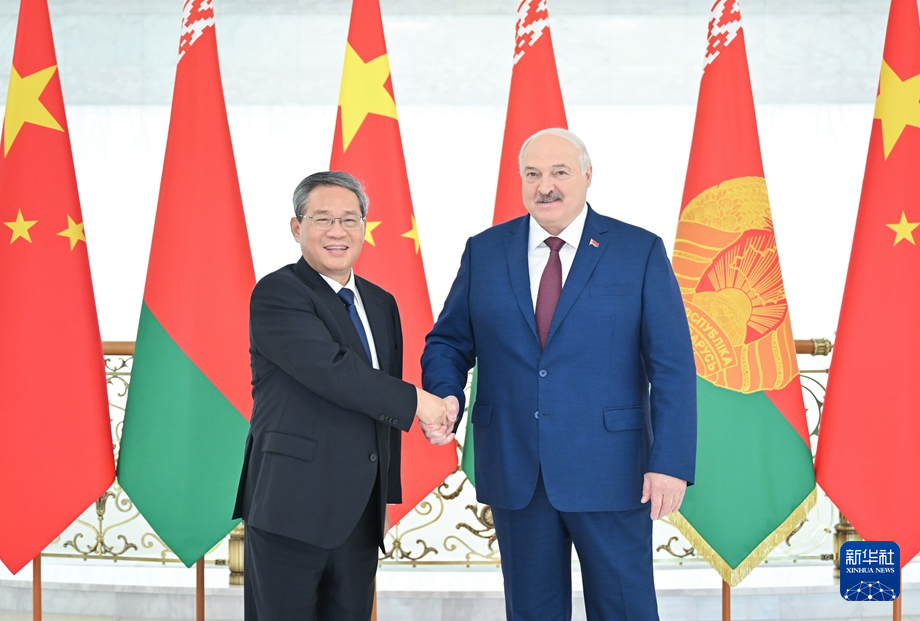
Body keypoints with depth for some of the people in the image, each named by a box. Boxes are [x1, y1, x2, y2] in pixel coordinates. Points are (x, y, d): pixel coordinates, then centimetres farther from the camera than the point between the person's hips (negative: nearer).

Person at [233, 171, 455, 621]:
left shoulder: (381, 304, 16)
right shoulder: (276, 294, -7)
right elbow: (331, 369, -21)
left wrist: (387, 493, 18)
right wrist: (414, 401, -12)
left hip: (360, 512, 7)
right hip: (293, 507, -6)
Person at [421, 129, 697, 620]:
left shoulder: (640, 252, -1)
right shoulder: (484, 252, 7)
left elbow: (672, 366, -5)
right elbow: (448, 342, 11)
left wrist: (671, 462, -13)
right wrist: (444, 396, -11)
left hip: (611, 471, -2)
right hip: (514, 471, 3)